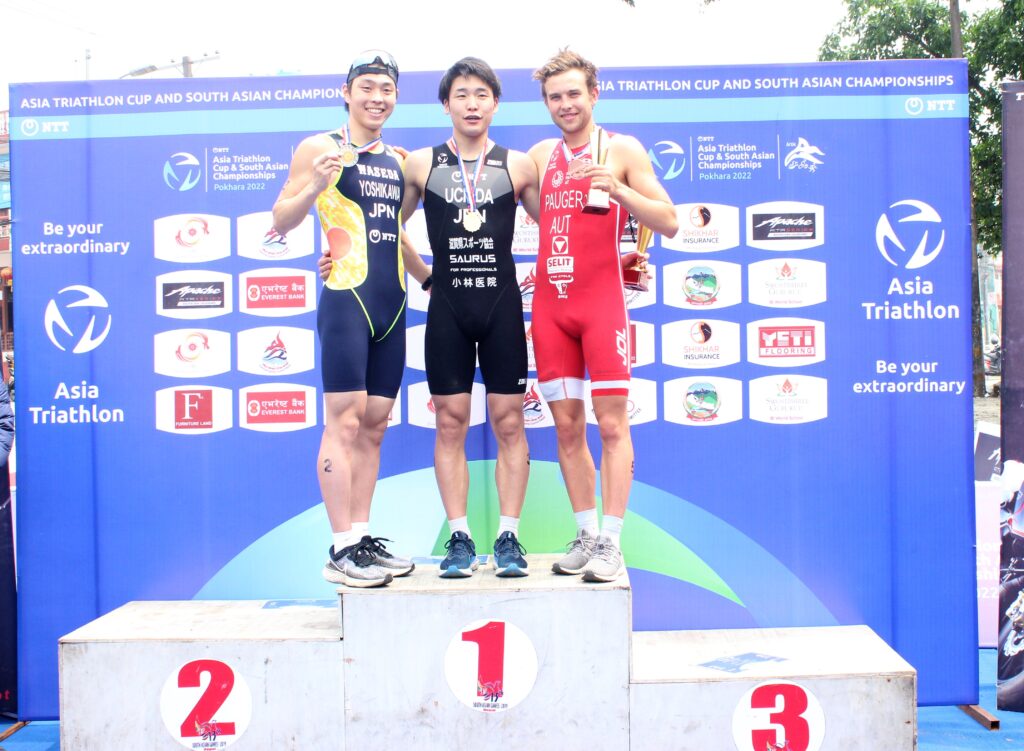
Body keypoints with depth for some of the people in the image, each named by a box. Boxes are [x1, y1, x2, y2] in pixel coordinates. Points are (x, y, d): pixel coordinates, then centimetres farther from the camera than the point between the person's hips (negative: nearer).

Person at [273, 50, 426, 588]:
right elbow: (281, 223, -5)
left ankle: (363, 538, 15)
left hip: (392, 305, 7)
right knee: (344, 421, -8)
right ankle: (341, 551, -3)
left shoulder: (398, 160, 17)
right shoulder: (320, 148, -1)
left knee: (374, 426, 8)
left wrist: (427, 274, 22)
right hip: (346, 300, -7)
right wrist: (315, 186, -20)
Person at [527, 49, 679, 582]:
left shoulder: (622, 149, 1)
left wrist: (615, 188, -18)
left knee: (611, 422, -5)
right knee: (566, 426, 6)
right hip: (550, 302, 5)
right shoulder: (540, 155, 14)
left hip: (602, 301, -4)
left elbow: (669, 223, -5)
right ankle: (586, 535, 15)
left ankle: (610, 544, -2)